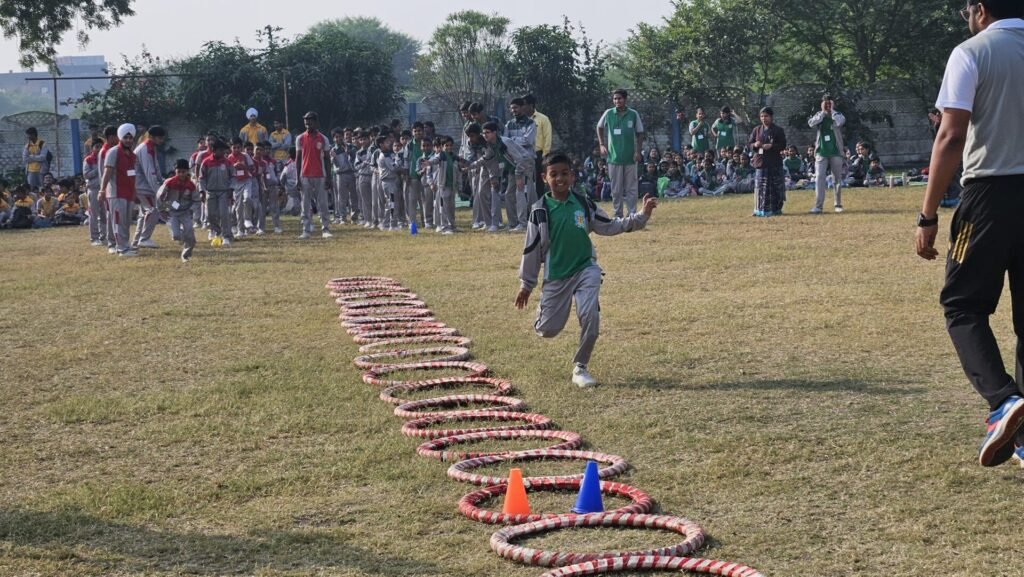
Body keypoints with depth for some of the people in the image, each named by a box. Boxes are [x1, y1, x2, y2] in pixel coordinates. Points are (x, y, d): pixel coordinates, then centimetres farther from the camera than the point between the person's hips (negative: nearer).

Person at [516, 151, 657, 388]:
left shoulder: (584, 204, -2)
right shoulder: (540, 210, -8)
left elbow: (609, 226, 7)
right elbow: (532, 248, -2)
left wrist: (641, 217, -4)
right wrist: (526, 285, 2)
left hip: (585, 269, 1)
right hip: (555, 276, -1)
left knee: (590, 317, -19)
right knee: (548, 330, 1)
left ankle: (580, 367, 1)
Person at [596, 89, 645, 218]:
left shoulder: (633, 114, -3)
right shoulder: (608, 113, 0)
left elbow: (640, 133, 3)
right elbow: (599, 127, 16)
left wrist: (638, 151, -4)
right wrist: (602, 144, 7)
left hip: (630, 157, -1)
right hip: (613, 157, 1)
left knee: (631, 188, 2)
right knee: (616, 189, 7)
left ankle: (632, 214, 7)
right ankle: (618, 215, 14)